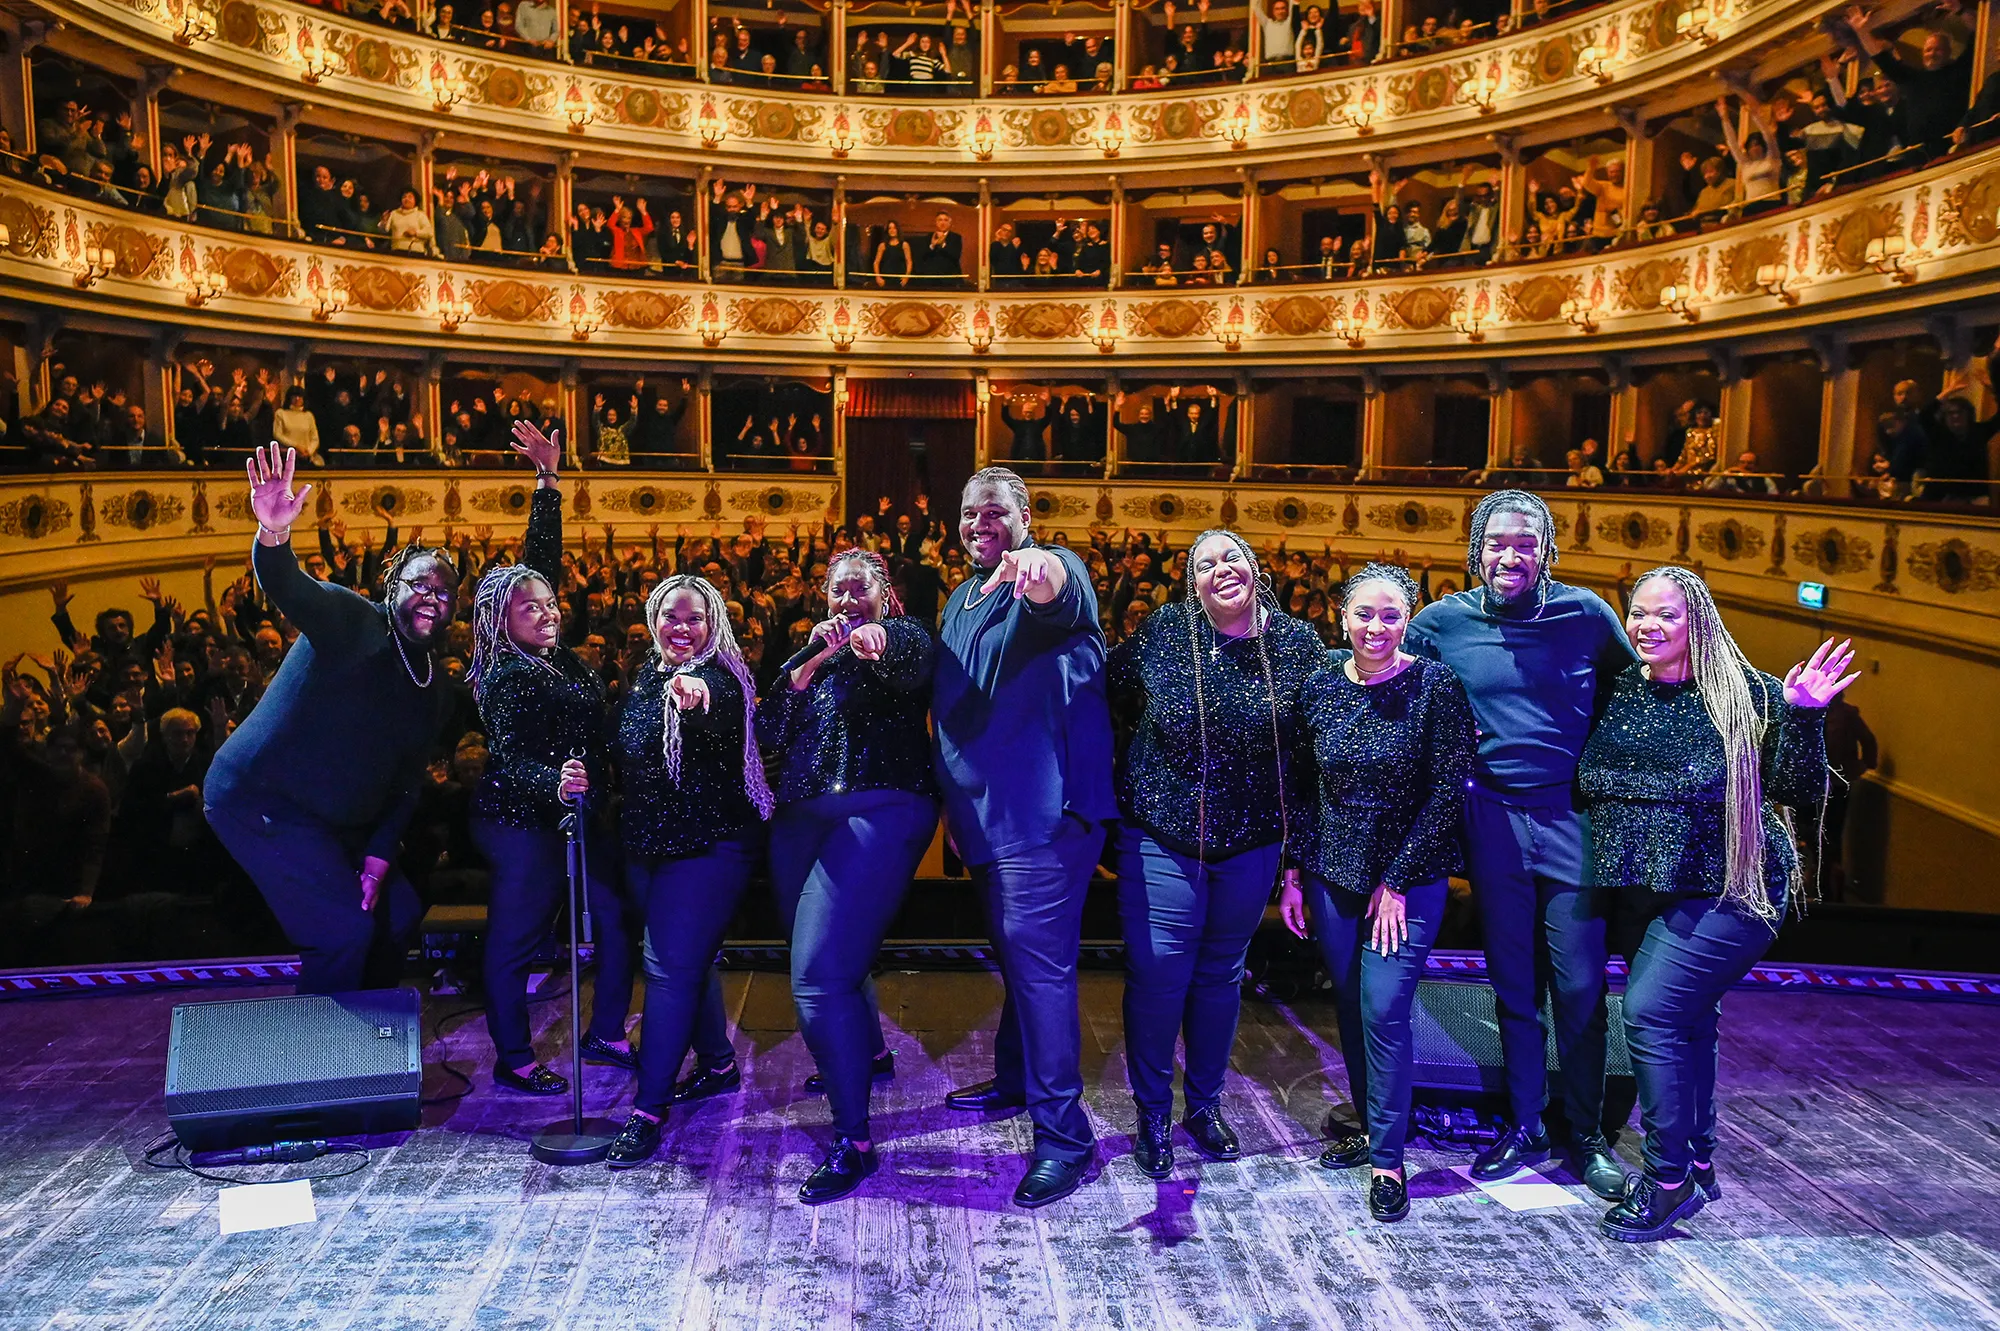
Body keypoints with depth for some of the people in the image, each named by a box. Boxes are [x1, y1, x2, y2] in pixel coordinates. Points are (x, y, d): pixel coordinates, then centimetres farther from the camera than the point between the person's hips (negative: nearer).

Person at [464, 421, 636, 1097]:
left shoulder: (555, 654, 6)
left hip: (573, 814, 9)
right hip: (523, 822, -9)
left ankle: (606, 1035, 21)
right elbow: (506, 759, -23)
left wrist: (548, 478, 12)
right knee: (515, 940, 2)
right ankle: (513, 1061, 12)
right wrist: (553, 784, -44)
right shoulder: (507, 676, -15)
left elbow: (543, 556, 11)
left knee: (617, 919, 9)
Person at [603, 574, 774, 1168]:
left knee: (669, 963, -12)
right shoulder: (646, 675, 10)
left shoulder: (718, 680, -13)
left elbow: (723, 744, -35)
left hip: (708, 845, -8)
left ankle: (650, 1109, -9)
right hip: (647, 842, 8)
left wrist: (696, 708, -54)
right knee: (686, 957, 17)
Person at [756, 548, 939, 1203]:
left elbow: (914, 661, -27)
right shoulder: (815, 652, 18)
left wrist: (873, 639, -50)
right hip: (800, 819, 7)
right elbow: (769, 733, 6)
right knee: (835, 954, 21)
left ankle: (853, 1141, -10)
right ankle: (870, 1054, 50)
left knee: (819, 974, -17)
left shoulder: (903, 638, 0)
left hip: (877, 814, -7)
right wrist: (809, 667, -9)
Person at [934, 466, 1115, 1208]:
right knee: (1015, 952, 21)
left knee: (1037, 957, -13)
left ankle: (1063, 1135, -9)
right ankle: (1015, 1082, 37)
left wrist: (1036, 570, -60)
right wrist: (953, 804, 25)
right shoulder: (963, 600, 19)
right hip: (987, 815, 9)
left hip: (1043, 811, -9)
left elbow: (1063, 593, -35)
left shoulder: (1051, 571, -8)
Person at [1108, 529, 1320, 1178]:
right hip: (1162, 836, -2)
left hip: (1252, 842, 2)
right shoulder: (1162, 631, -7)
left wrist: (1299, 830, 4)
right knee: (1157, 972, -2)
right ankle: (1152, 1114, 17)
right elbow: (1111, 692, 4)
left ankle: (1205, 1105, 33)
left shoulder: (1297, 645, -3)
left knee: (1222, 973, 15)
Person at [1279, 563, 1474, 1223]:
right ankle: (1368, 1125, 31)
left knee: (1384, 1010, -7)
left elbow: (1448, 792, -12)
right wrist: (1293, 874, 4)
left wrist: (1398, 882, -12)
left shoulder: (1435, 685, -12)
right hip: (1333, 872, 4)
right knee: (1349, 1005, 12)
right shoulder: (1321, 685, -1)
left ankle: (1387, 1158, 8)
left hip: (1411, 877, -4)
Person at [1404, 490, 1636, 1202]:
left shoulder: (1586, 613, -3)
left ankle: (1587, 1134, 21)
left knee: (1579, 987, 4)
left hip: (1573, 817, -1)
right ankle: (1525, 1127, 26)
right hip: (1493, 818, 1)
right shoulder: (1443, 621, -1)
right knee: (1513, 985, 11)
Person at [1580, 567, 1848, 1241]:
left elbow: (1801, 795, -11)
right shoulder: (1618, 692, 3)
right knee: (1685, 1022, 15)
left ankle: (1669, 1179, 0)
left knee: (1650, 1013, -15)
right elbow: (1587, 787, 14)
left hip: (1727, 893, -5)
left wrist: (1803, 717, -22)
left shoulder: (1745, 694, -10)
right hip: (1641, 894, 5)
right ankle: (1697, 1166, 32)